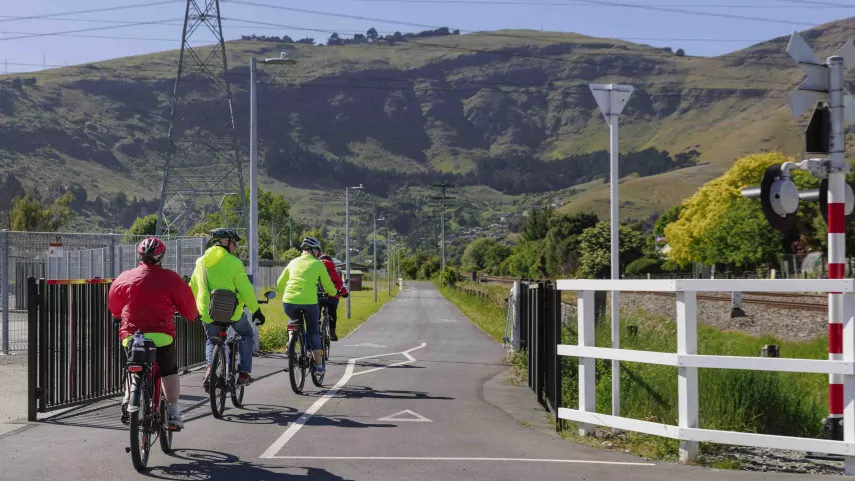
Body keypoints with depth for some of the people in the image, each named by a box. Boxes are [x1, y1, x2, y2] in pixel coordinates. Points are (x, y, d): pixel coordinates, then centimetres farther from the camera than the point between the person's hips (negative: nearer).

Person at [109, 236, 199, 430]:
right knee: (169, 372, 10)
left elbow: (113, 307, 16)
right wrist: (194, 316, 26)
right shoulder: (170, 278, -3)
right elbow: (187, 304, 5)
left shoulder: (124, 278, 5)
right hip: (161, 335, -3)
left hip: (131, 336, 3)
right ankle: (173, 413, 5)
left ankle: (128, 403, 10)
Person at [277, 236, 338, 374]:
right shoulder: (318, 264, 9)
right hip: (309, 301, -2)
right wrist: (333, 293, 37)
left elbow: (280, 284, 25)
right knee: (313, 331, 15)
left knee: (295, 323, 33)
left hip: (289, 301, 2)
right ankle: (319, 365, 14)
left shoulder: (294, 262, 19)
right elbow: (328, 286, 15)